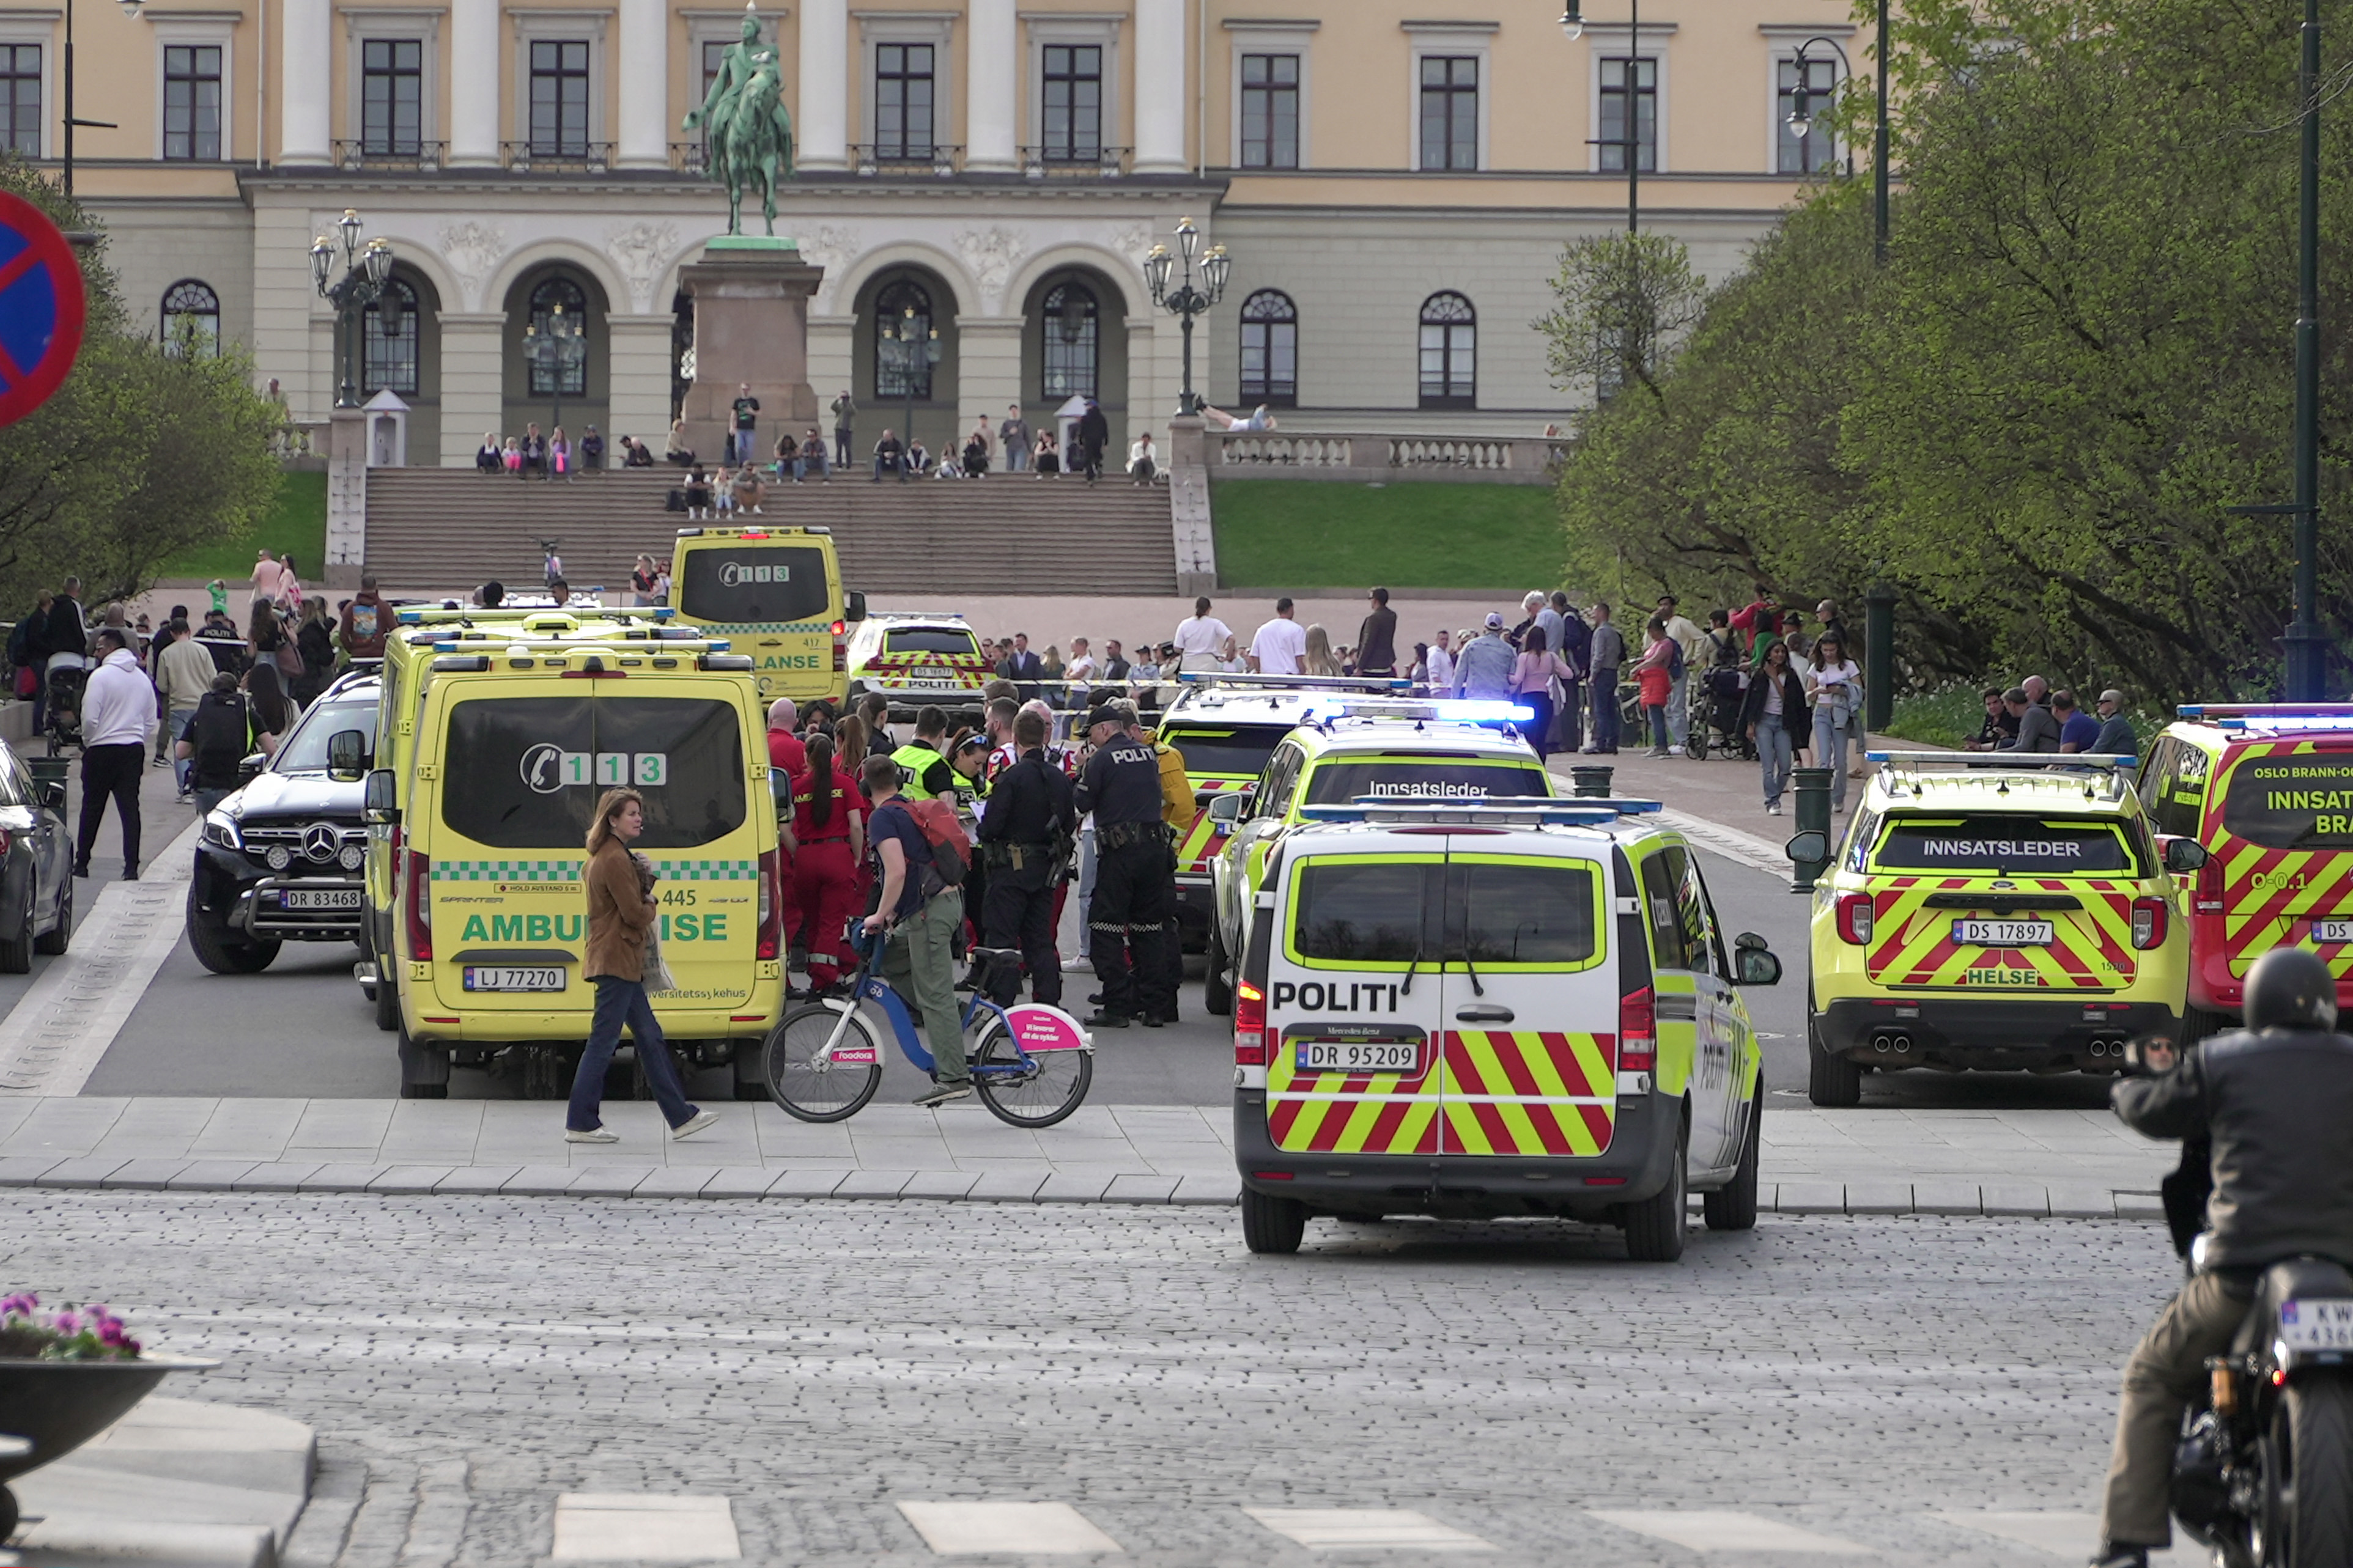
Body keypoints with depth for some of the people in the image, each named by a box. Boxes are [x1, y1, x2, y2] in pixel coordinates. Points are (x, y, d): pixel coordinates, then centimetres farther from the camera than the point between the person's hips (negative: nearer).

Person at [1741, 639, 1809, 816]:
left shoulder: (1790, 676, 9)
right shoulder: (1761, 675, 2)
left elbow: (1786, 697, -1)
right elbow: (1752, 700, 1)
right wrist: (1750, 725, -3)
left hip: (1783, 723, 2)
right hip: (1764, 721, -2)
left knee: (1785, 767, -4)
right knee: (1768, 766, -11)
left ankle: (1774, 797, 16)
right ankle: (1772, 802, -9)